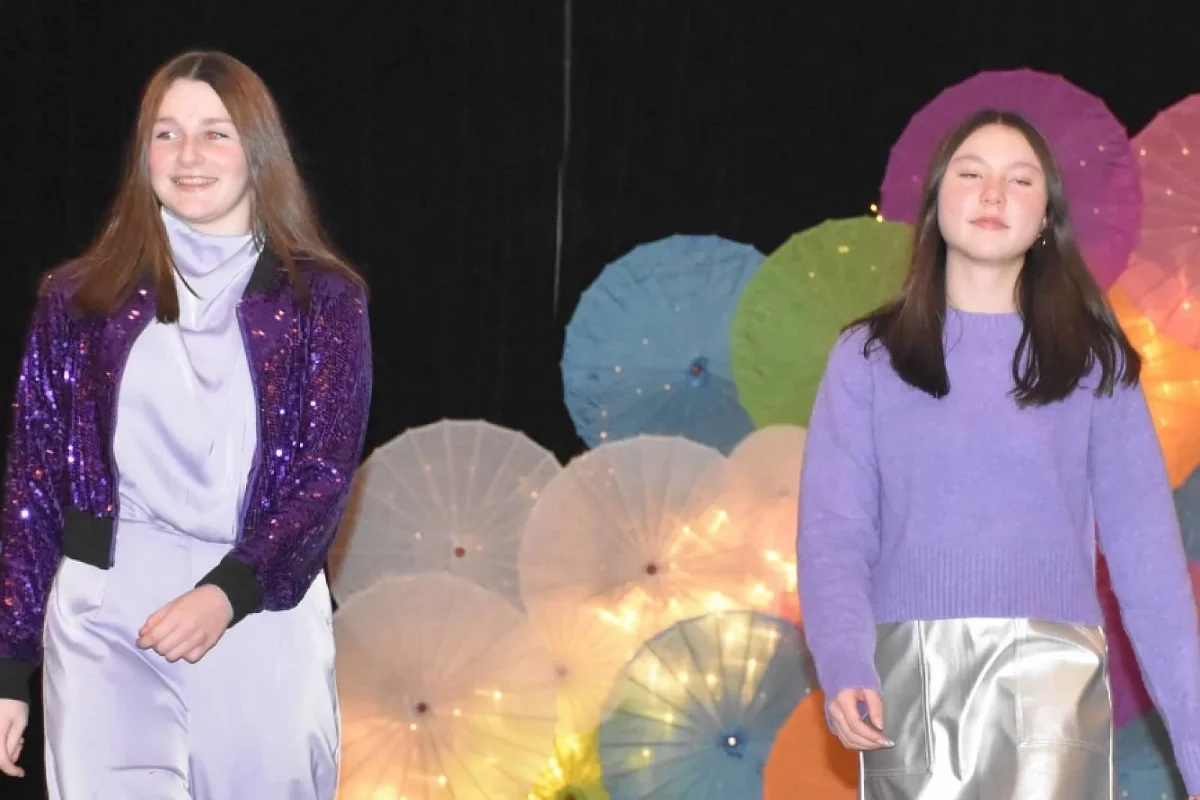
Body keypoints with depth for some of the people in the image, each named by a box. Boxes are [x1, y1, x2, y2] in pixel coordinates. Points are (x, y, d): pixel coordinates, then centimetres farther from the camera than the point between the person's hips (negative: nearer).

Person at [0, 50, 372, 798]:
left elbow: (326, 477, -3)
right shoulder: (82, 296, 7)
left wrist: (226, 593, -19)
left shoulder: (321, 298, 4)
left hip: (264, 615, 0)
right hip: (107, 616, 0)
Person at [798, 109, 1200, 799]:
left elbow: (1144, 544, 5)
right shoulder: (869, 356, 10)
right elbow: (834, 527, 1)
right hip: (910, 671, 1)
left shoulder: (1093, 359, 10)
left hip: (1050, 672, -1)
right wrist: (843, 662, -18)